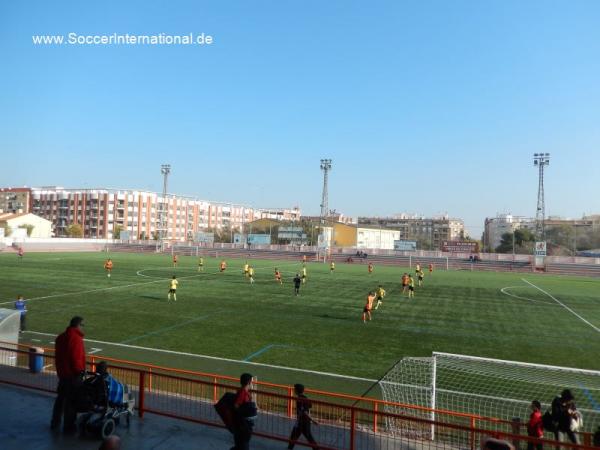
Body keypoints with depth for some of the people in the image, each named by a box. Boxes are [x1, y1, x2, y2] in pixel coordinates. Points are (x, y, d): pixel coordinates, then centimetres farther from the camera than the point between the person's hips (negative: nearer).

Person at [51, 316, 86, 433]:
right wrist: (80, 370, -10)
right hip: (73, 375, -9)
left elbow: (58, 356, 16)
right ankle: (68, 426, 10)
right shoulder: (76, 338, -21)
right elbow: (76, 358, -24)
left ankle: (55, 422, 32)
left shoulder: (60, 337, 8)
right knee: (72, 400, 2)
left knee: (60, 397, 21)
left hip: (62, 372, 9)